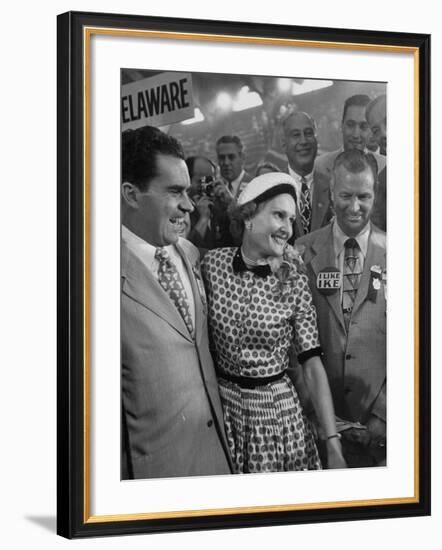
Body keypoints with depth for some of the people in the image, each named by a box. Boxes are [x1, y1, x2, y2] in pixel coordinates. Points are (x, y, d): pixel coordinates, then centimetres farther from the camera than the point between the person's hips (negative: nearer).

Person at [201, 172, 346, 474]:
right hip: (221, 404, 1)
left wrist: (334, 445, -17)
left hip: (277, 408, -1)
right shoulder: (213, 264, -7)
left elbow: (313, 366, -12)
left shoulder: (294, 282, -11)